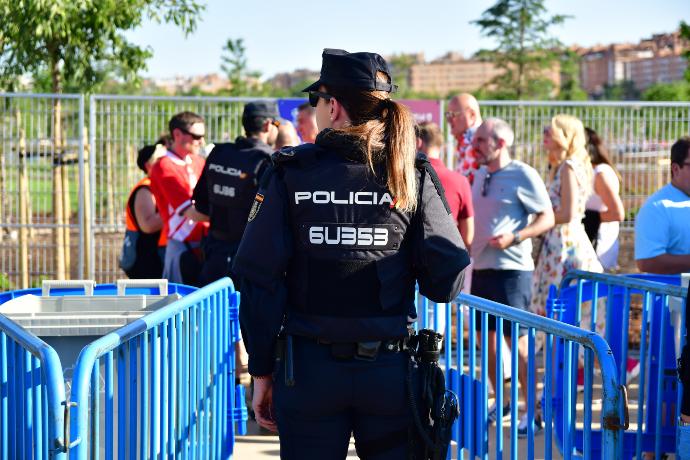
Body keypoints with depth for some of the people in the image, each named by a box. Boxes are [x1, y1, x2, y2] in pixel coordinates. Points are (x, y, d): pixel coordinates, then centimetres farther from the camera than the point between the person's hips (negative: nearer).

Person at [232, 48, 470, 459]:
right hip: (391, 369, 1)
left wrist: (262, 371, 1)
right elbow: (449, 281, -7)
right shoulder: (412, 177, -2)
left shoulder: (291, 174, -4)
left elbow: (259, 280, -6)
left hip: (309, 368, 0)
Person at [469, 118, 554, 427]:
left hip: (511, 270, -8)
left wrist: (514, 238, -21)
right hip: (480, 267, 8)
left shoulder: (523, 175, -8)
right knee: (486, 336, 12)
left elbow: (547, 218, -9)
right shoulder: (481, 175, 14)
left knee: (517, 339, -9)